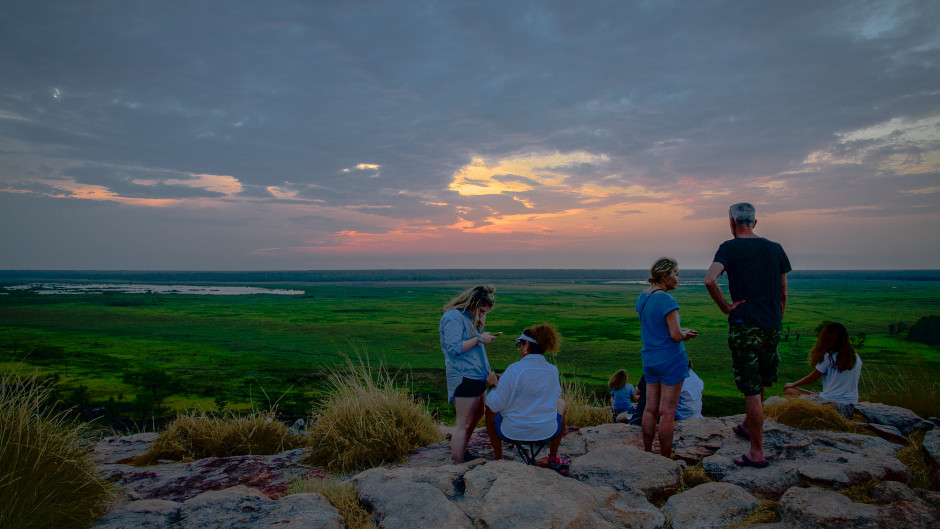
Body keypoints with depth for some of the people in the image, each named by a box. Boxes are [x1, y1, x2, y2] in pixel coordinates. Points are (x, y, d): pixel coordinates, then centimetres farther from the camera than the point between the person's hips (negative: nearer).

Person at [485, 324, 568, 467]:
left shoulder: (514, 369, -20)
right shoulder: (553, 370, -6)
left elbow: (496, 405, -16)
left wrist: (493, 384, 5)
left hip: (512, 432, -3)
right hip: (547, 432, 3)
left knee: (489, 406, 28)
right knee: (561, 403, 34)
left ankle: (498, 459, 35)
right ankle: (553, 458, 40)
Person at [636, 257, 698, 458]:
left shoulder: (642, 297, 7)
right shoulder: (667, 300, -19)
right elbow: (676, 335, -20)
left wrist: (682, 332, 12)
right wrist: (686, 334, 2)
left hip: (650, 359, 7)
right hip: (671, 360, -7)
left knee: (650, 409, 13)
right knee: (667, 413, 1)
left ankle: (647, 453, 21)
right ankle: (666, 460, 10)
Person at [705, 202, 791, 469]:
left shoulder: (729, 248, -6)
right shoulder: (775, 248, 8)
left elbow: (710, 280, -24)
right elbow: (783, 294, 12)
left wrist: (725, 307, -12)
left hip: (744, 325, -5)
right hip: (771, 326, 5)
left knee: (752, 390, -1)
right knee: (760, 383, 22)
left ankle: (757, 453, 5)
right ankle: (747, 426, 43)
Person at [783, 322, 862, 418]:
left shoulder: (829, 356, -9)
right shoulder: (857, 358, 7)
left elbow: (812, 378, 1)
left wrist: (792, 385, 18)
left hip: (831, 402, -7)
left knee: (789, 390, -2)